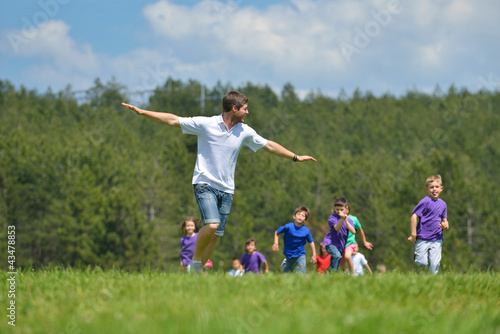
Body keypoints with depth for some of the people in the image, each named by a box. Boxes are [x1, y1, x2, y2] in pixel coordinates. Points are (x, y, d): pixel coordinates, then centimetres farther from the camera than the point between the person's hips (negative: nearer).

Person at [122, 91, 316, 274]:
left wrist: (295, 157, 21)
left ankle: (200, 270, 14)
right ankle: (195, 260, -2)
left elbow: (269, 145, 19)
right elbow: (173, 120, -5)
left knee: (216, 234, 1)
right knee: (211, 225, -24)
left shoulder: (245, 132, 6)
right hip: (205, 184, -5)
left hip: (226, 190, 5)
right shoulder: (205, 124, -7)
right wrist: (142, 112, -9)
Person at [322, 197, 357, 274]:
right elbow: (337, 228, -21)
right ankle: (333, 272, -28)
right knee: (337, 255, -32)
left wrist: (346, 221, -21)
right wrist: (342, 219, -33)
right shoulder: (333, 217, -6)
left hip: (341, 244, 5)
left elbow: (353, 231, -11)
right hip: (330, 243, -5)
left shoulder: (348, 219, 5)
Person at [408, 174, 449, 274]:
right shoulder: (425, 201, -9)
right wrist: (413, 234, -13)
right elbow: (414, 216, -10)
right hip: (422, 239, -4)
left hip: (436, 239, 4)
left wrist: (445, 225, -3)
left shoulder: (443, 204, 11)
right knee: (421, 263, -9)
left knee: (435, 264, -7)